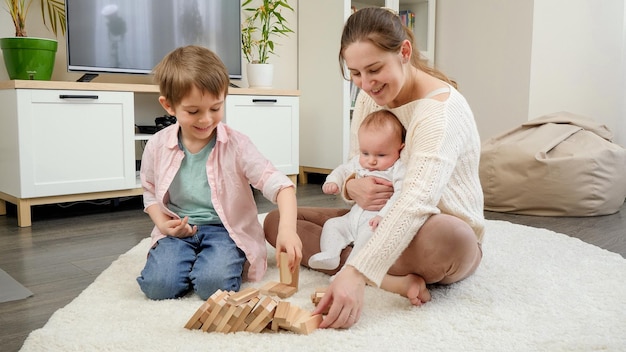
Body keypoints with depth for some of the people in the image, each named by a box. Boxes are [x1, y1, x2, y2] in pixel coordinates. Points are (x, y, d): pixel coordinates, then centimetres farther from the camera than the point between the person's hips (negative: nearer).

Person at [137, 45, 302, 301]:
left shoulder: (235, 145, -12)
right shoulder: (158, 146, -3)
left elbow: (278, 184, -20)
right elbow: (150, 192, 14)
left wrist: (287, 228, -37)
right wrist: (162, 222, -7)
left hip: (226, 229, -2)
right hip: (180, 230, 3)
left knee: (213, 284, -29)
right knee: (158, 285, -22)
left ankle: (224, 259, 6)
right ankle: (193, 259, 9)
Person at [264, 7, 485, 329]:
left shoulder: (442, 108, -22)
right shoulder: (370, 97, 0)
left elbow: (416, 202, -36)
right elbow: (354, 169, 6)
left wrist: (357, 272, -48)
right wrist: (352, 188, -20)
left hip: (447, 234, -7)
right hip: (382, 225, 8)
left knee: (445, 238, -44)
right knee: (276, 221, -7)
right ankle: (395, 281, -22)